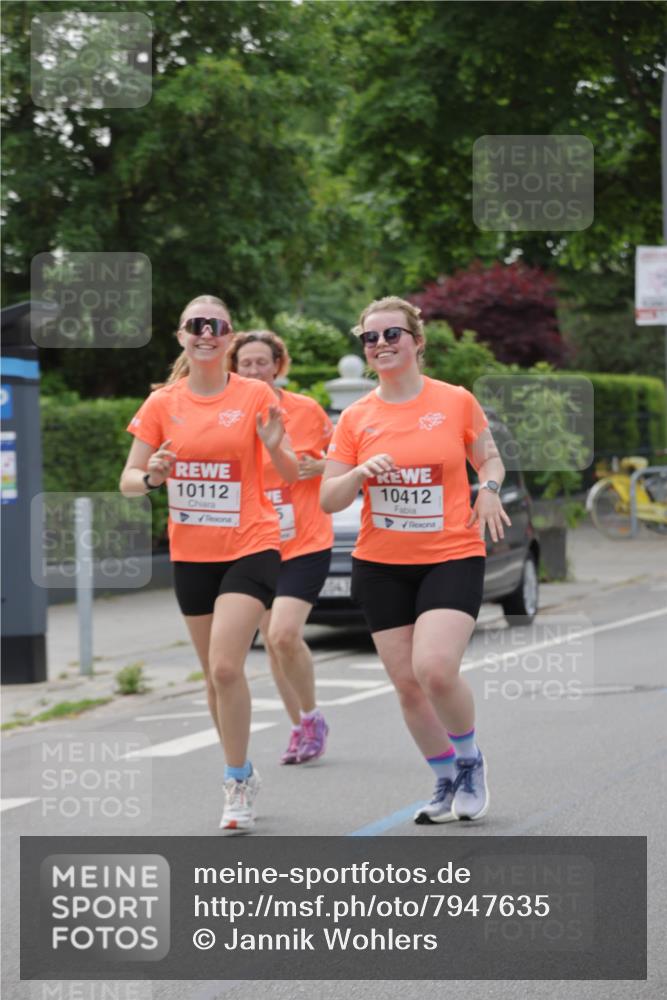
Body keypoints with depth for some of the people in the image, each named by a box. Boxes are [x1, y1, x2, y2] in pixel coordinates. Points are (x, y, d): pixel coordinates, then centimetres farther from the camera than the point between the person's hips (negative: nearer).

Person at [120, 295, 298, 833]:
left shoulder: (255, 396, -5)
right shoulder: (163, 403, 1)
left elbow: (291, 475, -1)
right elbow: (129, 480, 3)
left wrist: (275, 446, -22)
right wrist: (151, 476, -19)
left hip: (250, 548, -4)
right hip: (191, 553, 4)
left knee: (225, 665, -18)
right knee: (216, 673, 11)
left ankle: (239, 782, -5)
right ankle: (242, 775, 28)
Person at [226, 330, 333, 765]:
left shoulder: (306, 410, -6)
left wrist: (319, 467, -13)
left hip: (306, 544, -4)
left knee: (284, 634, -19)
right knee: (273, 641, 9)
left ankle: (312, 717, 3)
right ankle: (301, 729, 25)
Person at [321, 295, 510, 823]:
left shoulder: (457, 402, -2)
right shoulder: (355, 418, 3)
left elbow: (490, 458, 12)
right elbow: (328, 500, 3)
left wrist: (489, 489, -10)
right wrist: (361, 473, -17)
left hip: (452, 557, -3)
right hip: (380, 565, 3)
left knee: (435, 668, -21)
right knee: (406, 683, 4)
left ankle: (470, 760, 6)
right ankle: (448, 782, 23)